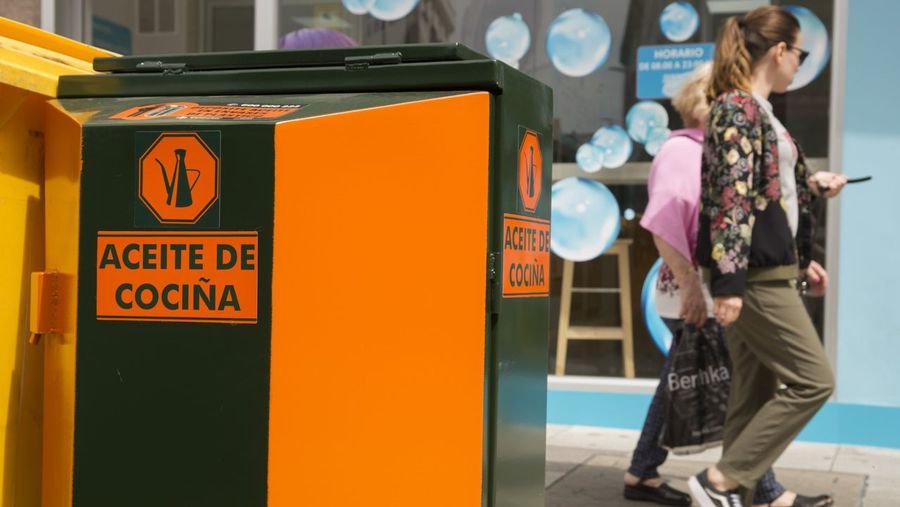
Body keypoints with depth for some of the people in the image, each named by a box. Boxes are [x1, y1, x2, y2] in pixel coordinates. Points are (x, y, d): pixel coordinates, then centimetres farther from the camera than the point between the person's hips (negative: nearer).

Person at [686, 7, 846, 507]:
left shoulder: (757, 110, 16)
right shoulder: (737, 108, -13)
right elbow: (730, 197, -21)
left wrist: (811, 185, 33)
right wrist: (729, 281, -25)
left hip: (768, 270, 10)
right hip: (755, 274, -10)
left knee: (756, 394, 10)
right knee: (812, 380, -6)